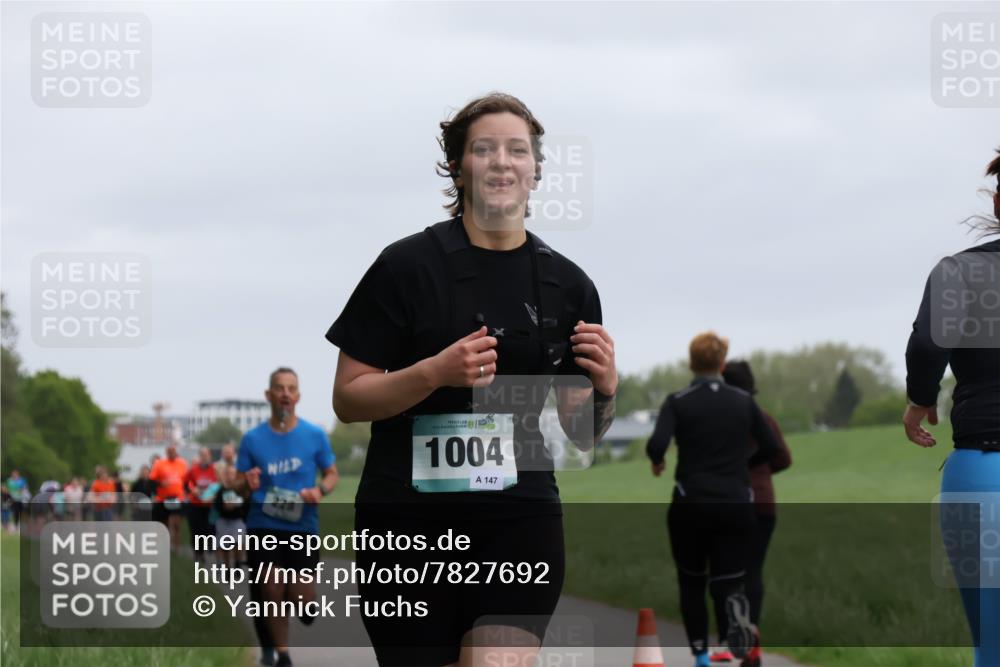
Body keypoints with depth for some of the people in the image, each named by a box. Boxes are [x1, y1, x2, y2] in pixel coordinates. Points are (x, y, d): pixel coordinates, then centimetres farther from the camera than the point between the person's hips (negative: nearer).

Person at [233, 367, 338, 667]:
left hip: (303, 525, -1)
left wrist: (320, 490, -15)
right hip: (264, 526, 1)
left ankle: (309, 607, 32)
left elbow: (332, 474, 7)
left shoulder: (315, 435, -3)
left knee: (301, 599, -6)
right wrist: (247, 483, -20)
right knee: (273, 593, 3)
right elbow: (239, 483, 5)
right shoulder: (252, 438, -1)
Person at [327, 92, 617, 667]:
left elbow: (583, 433, 12)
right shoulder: (409, 266, -3)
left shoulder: (568, 285, 8)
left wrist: (605, 387, -10)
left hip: (521, 518, 2)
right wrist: (436, 372, -20)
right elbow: (348, 400, -4)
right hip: (409, 525, -1)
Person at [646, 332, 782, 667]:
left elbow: (656, 445, -18)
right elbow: (771, 448, 10)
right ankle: (741, 629, -33)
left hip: (691, 505, -1)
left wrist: (657, 462, 5)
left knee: (691, 583, 18)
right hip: (735, 506, 1)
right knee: (727, 583, 0)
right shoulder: (743, 401, 5)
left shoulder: (678, 402, -4)